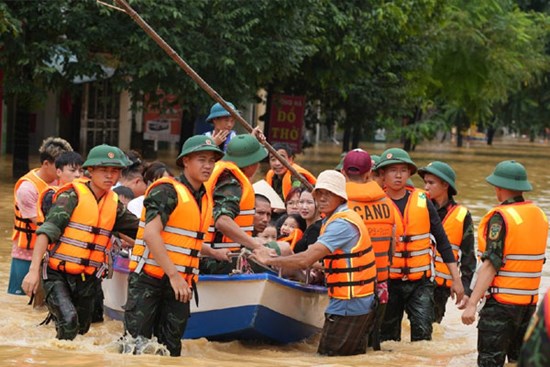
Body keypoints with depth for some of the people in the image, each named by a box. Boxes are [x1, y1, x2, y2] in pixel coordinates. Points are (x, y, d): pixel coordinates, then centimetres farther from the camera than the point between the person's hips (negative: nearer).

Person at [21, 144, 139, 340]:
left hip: (87, 280, 6)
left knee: (80, 329, 13)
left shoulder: (114, 205, 7)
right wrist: (34, 270, -24)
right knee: (69, 320, -25)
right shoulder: (73, 195, -9)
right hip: (57, 274, -6)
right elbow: (47, 230, -16)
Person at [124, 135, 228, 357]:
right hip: (149, 279, -7)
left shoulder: (204, 198, 15)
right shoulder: (167, 191, -12)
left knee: (170, 348, 5)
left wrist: (215, 253, 19)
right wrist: (173, 274, -26)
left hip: (180, 283, 8)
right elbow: (151, 234, -23)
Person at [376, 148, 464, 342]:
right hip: (388, 282, -1)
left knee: (422, 333, -11)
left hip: (420, 282, 1)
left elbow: (442, 240, 7)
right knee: (388, 339, 7)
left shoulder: (422, 201, 2)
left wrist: (456, 279, 5)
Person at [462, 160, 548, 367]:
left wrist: (472, 303, -21)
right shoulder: (539, 214, 9)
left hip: (502, 302, -8)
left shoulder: (501, 217, -14)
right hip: (530, 302, 8)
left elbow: (491, 264, -19)